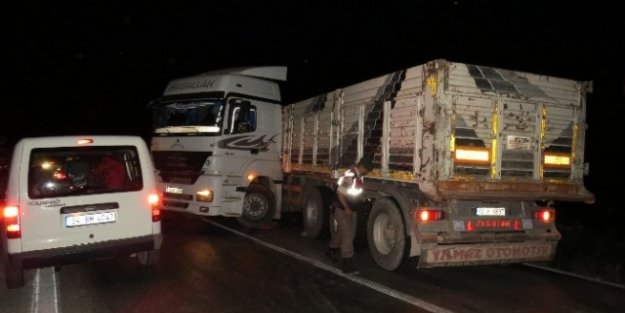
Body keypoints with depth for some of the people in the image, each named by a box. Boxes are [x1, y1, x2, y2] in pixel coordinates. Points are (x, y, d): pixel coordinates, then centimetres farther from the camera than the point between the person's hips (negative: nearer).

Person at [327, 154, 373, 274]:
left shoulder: (359, 176, 4)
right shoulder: (350, 176, -25)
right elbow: (340, 192, -27)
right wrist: (347, 208, -24)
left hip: (351, 210, 9)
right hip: (343, 210, -9)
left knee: (341, 232, 23)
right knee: (347, 235, -10)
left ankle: (332, 251, 45)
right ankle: (347, 265, -7)